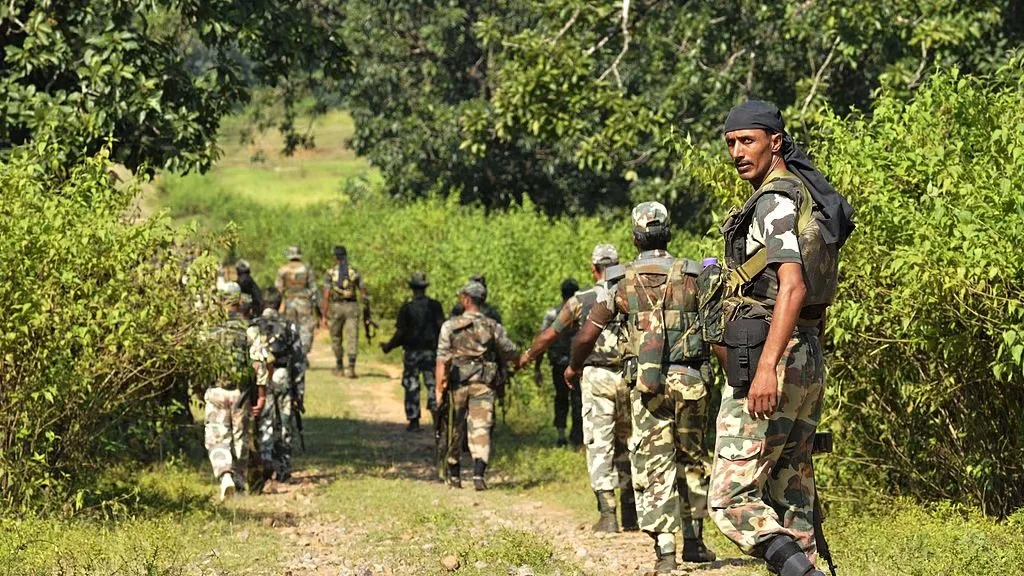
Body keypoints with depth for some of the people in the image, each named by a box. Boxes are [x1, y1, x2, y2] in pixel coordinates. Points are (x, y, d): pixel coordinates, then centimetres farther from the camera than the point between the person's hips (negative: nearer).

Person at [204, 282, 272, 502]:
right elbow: (260, 362, -8)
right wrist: (262, 394, -3)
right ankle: (239, 480, 27)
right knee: (240, 437, 16)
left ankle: (225, 476, -22)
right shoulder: (249, 329, -4)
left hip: (216, 390, -1)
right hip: (241, 392, 1)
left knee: (217, 438, 1)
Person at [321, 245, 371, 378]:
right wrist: (366, 312, 12)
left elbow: (326, 296, -8)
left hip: (336, 307, -1)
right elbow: (363, 294, 3)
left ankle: (339, 367, 26)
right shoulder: (355, 273, 4)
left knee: (336, 338, 16)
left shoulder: (330, 273, -2)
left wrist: (324, 315, -6)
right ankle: (351, 368, -18)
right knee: (352, 338, -3)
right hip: (352, 307, 1)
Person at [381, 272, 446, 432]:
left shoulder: (406, 308, -7)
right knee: (432, 384, 8)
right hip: (431, 351, 2)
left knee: (411, 387, 5)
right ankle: (437, 418, -3)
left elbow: (400, 333, -8)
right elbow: (442, 327, -5)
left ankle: (414, 421, 5)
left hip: (412, 351, -2)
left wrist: (389, 346, 6)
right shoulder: (435, 306, -1)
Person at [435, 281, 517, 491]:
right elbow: (511, 354, 8)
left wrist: (439, 388, -5)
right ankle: (479, 474, -19)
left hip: (457, 384, 0)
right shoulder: (493, 327, 1)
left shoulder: (450, 326, -2)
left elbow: (442, 360, -6)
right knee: (481, 428, -4)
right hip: (483, 385, 0)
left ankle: (454, 475, 24)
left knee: (456, 429, 14)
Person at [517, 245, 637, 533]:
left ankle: (608, 515, -9)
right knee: (626, 444, 14)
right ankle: (630, 515, 17)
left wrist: (528, 355, 30)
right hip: (630, 377, 3)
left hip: (597, 377, -3)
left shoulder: (581, 300, 1)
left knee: (600, 445, -1)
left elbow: (549, 334, 13)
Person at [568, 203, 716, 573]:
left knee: (654, 465, 1)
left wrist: (574, 367, 23)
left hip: (647, 384, -1)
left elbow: (586, 335, 5)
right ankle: (693, 539, 21)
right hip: (691, 379, 1)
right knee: (692, 458, 17)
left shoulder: (623, 281, 3)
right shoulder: (693, 275, 2)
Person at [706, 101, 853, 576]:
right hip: (808, 364, 10)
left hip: (771, 361, -10)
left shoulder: (776, 200, -11)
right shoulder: (807, 197, 20)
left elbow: (793, 286, -23)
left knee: (732, 499, -11)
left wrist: (767, 366, -31)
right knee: (790, 500, 11)